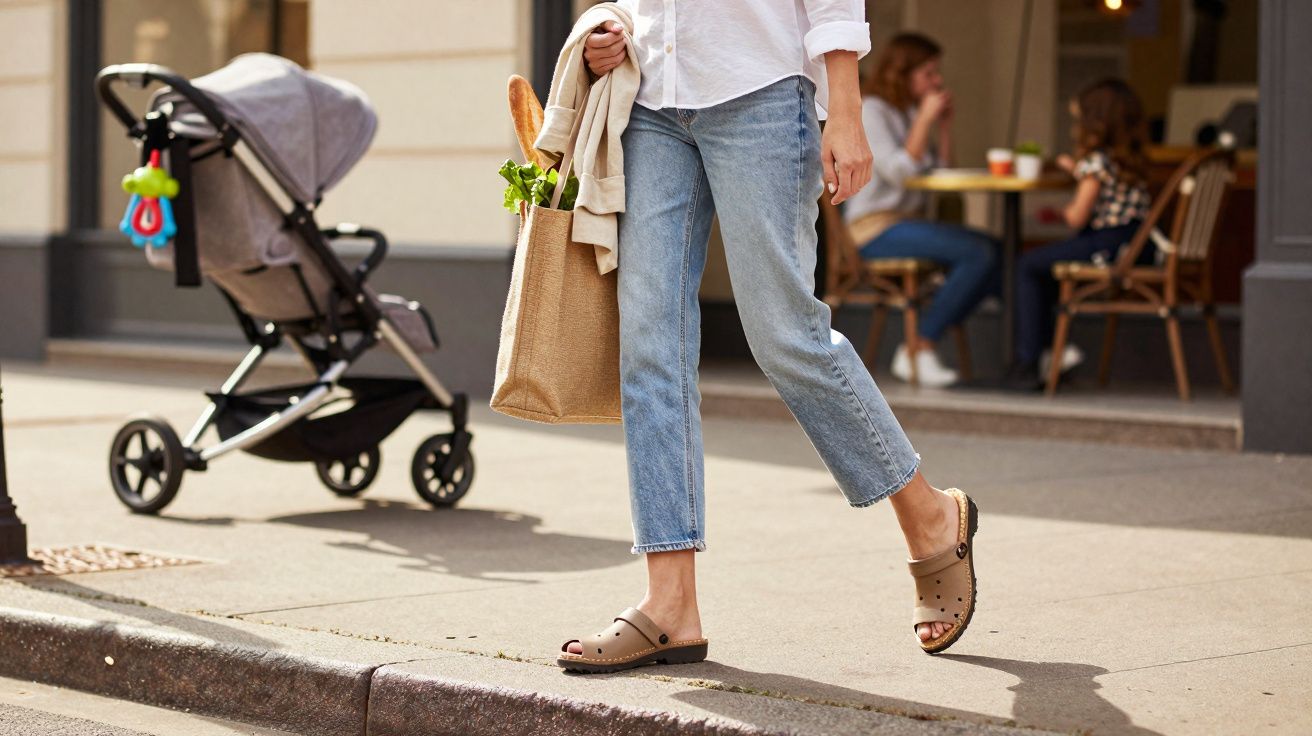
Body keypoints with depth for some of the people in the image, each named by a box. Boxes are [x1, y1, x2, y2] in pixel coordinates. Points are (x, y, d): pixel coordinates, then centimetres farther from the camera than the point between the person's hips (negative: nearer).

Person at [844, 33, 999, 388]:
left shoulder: (910, 113, 16)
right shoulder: (871, 111, -8)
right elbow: (898, 172, -20)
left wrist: (945, 125, 4)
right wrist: (924, 120, -16)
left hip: (908, 222, 9)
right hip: (876, 228, -9)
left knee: (997, 252, -8)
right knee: (979, 254, -23)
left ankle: (917, 346, -8)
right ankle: (920, 346, -14)